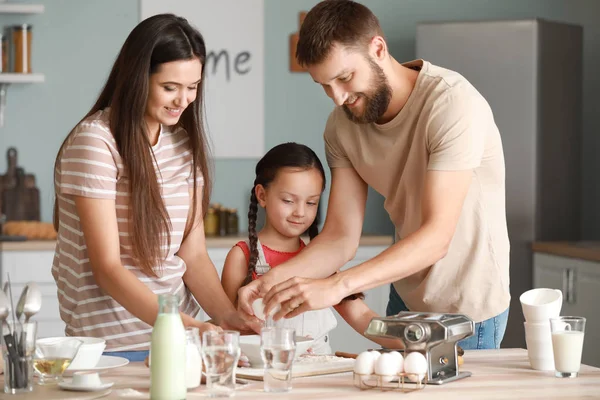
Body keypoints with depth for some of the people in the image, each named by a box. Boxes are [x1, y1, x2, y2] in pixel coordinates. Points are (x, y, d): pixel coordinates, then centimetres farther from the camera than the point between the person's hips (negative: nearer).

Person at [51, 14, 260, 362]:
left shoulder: (186, 142, 7)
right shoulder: (95, 141, -15)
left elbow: (194, 255, 3)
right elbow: (107, 268, -19)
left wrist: (228, 316, -15)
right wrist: (188, 326, -30)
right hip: (113, 344, -6)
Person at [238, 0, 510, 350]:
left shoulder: (453, 104, -26)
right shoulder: (342, 125, -6)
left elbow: (437, 236, -32)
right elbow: (341, 237, -6)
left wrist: (336, 286, -42)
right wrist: (272, 281, -24)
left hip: (466, 309, -6)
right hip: (406, 298, 6)